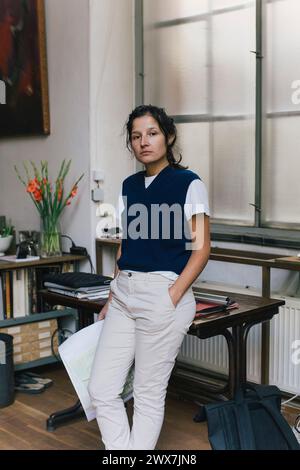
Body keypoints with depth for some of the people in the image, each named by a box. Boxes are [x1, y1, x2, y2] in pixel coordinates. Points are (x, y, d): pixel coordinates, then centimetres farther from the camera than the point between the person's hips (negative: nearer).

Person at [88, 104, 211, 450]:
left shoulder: (189, 184, -5)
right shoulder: (129, 185, 13)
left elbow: (201, 249, -6)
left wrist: (171, 298, -16)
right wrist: (112, 298, 14)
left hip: (163, 292, -6)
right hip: (124, 294, 6)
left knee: (148, 393, 4)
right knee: (101, 389, 4)